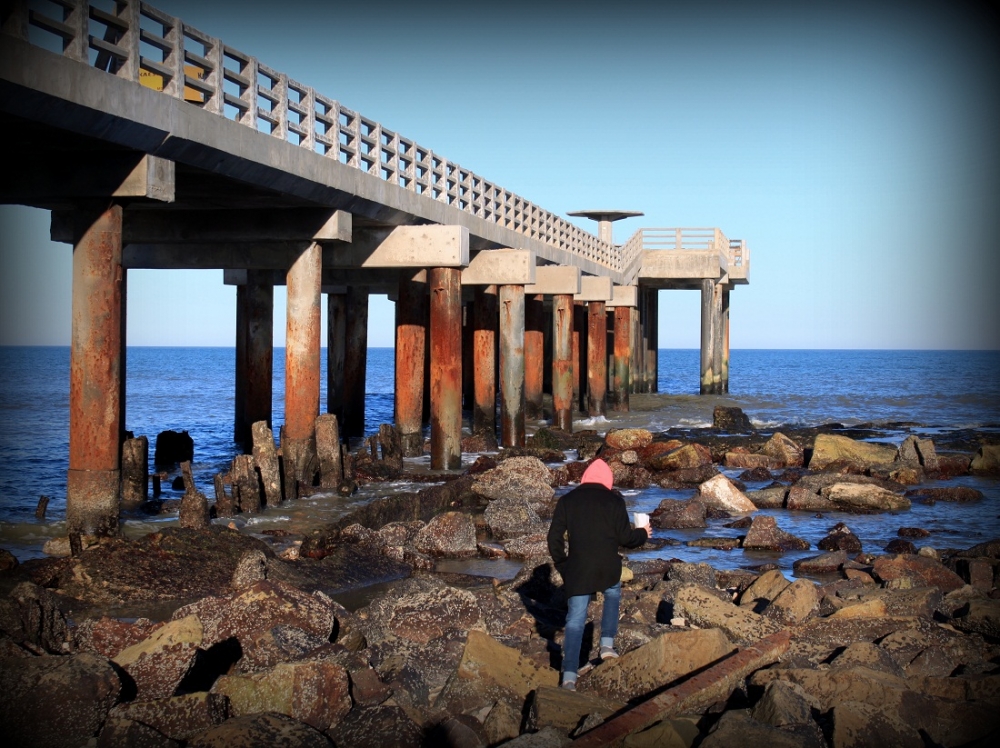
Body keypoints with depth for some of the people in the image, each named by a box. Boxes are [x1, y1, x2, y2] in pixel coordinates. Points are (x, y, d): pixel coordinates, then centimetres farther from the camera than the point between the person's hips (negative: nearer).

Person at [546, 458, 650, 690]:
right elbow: (625, 537, -2)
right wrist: (642, 533, 19)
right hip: (608, 567, -1)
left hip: (577, 569, 1)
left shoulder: (566, 501, 7)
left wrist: (562, 564, 17)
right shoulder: (614, 501, 0)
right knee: (613, 594, 31)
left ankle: (569, 674, -6)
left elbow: (554, 537, 5)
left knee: (575, 619, 3)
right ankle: (607, 643, 20)